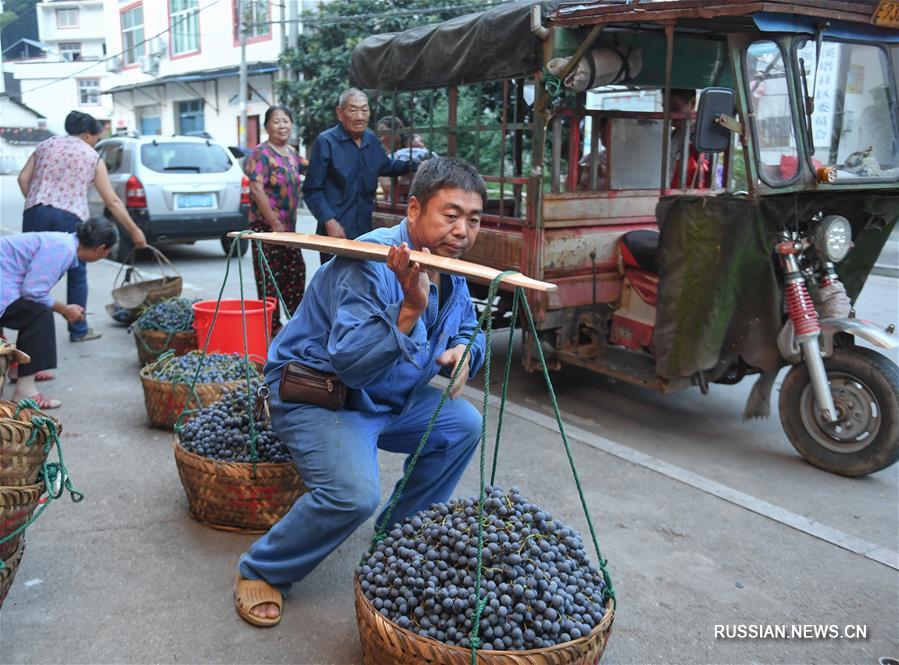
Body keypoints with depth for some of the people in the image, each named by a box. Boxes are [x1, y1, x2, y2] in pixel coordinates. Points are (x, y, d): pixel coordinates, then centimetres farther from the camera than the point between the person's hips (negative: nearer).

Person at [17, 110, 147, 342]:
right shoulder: (93, 157, 10)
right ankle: (78, 330, 18)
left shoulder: (46, 145, 19)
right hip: (70, 217, -3)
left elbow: (23, 178, 8)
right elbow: (113, 202, 7)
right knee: (77, 275, 12)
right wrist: (134, 231, 10)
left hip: (36, 213, 3)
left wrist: (34, 203, 17)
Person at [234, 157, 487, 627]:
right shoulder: (371, 264, -28)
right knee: (354, 494, -28)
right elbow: (350, 363, -35)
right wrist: (410, 309, -45)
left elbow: (469, 329, 16)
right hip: (315, 394, -9)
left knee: (463, 424, 3)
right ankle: (260, 572, -2)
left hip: (390, 399, 9)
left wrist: (464, 350, -7)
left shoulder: (450, 270, 0)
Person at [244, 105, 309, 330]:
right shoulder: (261, 154, -11)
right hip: (266, 227, -8)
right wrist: (276, 224, -20)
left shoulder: (292, 153, 12)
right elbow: (257, 190, -18)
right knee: (270, 279, -2)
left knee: (296, 273, 11)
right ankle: (271, 327, 5)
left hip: (288, 227, 8)